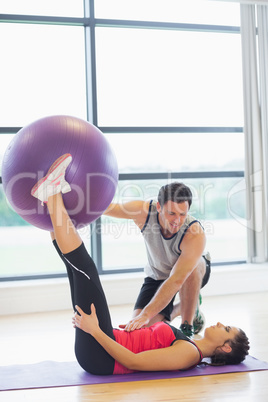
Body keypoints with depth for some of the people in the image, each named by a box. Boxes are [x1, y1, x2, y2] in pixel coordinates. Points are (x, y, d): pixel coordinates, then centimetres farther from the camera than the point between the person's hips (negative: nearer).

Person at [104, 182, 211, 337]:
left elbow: (176, 280, -44)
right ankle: (180, 309, 18)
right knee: (140, 327, -14)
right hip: (157, 275, 3)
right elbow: (106, 207, -18)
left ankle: (188, 325, -17)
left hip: (195, 272, -3)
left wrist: (146, 314, -51)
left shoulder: (195, 234, -39)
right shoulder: (144, 211, -30)